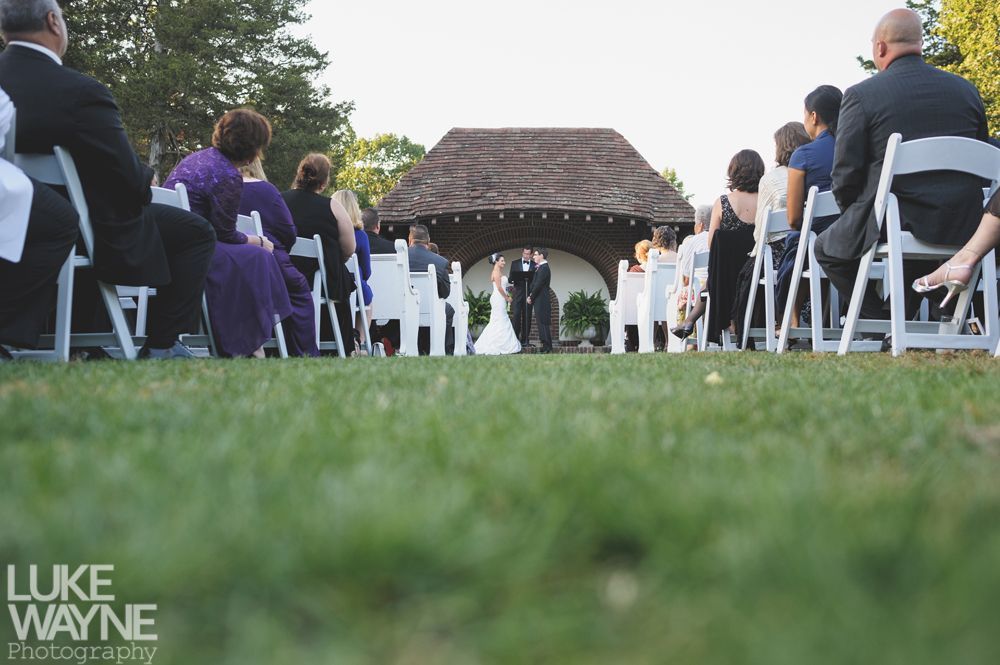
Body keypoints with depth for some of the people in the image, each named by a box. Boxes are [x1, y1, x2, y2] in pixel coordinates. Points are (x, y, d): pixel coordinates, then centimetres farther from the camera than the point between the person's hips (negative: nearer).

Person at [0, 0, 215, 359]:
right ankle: (162, 346, 7)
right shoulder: (80, 92, -24)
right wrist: (147, 178, 3)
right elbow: (133, 181, -21)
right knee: (197, 232, 9)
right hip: (97, 235, -8)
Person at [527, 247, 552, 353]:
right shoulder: (541, 267, 17)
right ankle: (546, 346, 14)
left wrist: (531, 297, -10)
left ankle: (547, 347, -5)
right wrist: (530, 295, 8)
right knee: (542, 323, 10)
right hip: (539, 301, 10)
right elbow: (534, 283, 19)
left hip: (541, 300, -10)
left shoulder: (544, 268, -14)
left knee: (543, 323, -7)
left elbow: (538, 285, -18)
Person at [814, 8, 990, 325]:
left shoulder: (861, 95, -7)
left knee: (826, 248, 20)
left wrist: (853, 215, 11)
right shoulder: (966, 90, 8)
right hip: (963, 229, 6)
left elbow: (845, 174, -8)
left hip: (892, 226, -5)